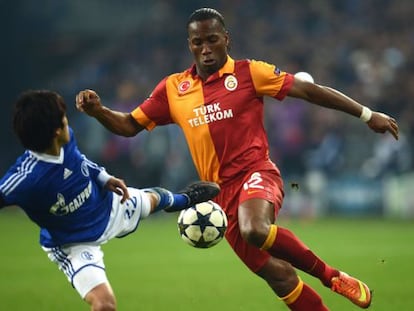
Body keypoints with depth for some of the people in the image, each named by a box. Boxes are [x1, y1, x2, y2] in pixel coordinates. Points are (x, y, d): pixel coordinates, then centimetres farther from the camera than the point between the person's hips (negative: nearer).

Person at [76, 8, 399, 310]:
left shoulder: (248, 72, 0)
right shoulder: (173, 88, 10)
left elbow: (308, 90, 0)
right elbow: (130, 125, 16)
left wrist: (367, 114, -1)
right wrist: (98, 111, -4)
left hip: (256, 173, -4)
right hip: (222, 192, 4)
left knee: (255, 230, -37)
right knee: (278, 275, -2)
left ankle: (330, 275, -15)